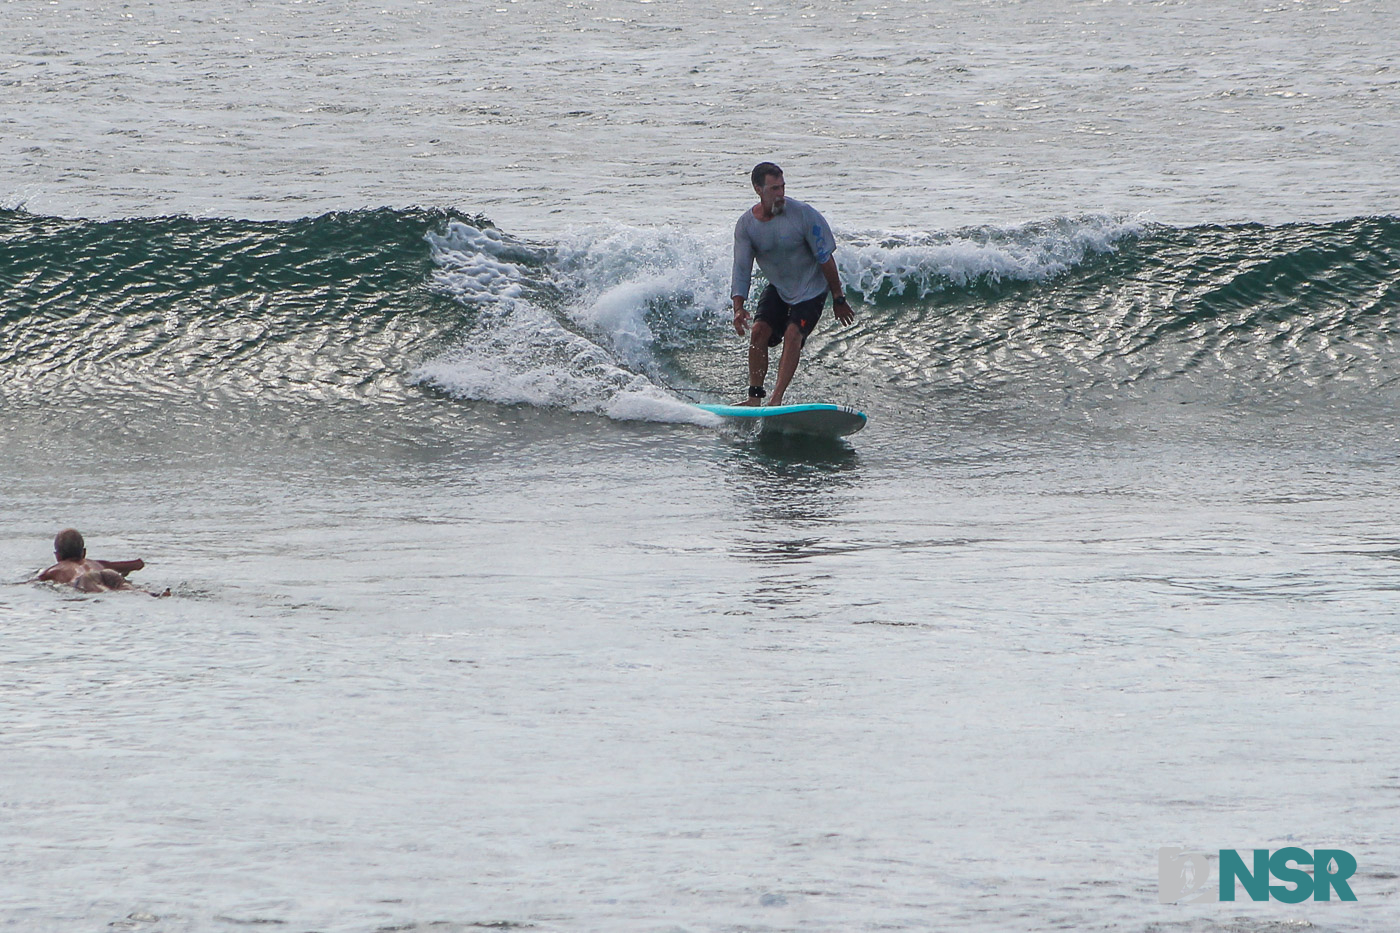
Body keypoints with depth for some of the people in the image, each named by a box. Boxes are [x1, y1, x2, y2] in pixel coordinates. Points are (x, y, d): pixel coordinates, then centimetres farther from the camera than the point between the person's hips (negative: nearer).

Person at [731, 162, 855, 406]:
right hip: (777, 288, 4)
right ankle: (754, 396, -1)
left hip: (810, 288, -4)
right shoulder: (746, 225, -12)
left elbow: (825, 259, -14)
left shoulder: (804, 215, -22)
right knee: (759, 332, -12)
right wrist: (738, 307, -23)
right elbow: (741, 269, -10)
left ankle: (776, 399, -25)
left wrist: (838, 299, -9)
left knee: (793, 335, -21)